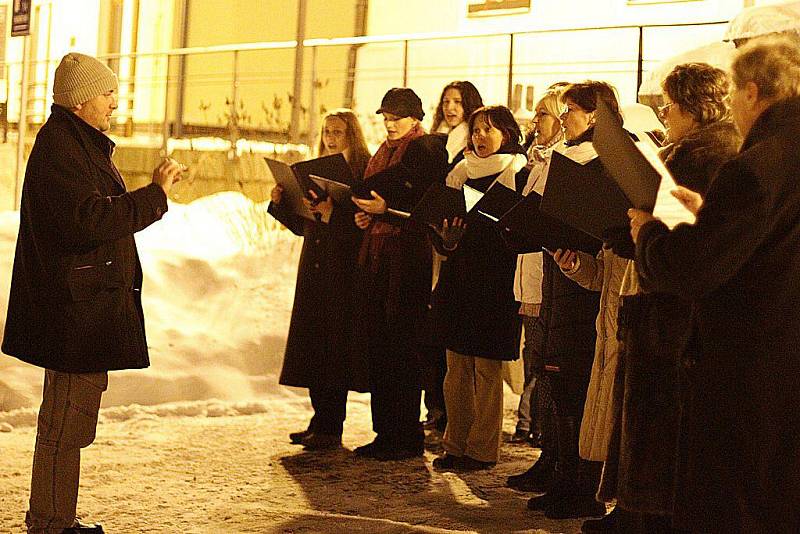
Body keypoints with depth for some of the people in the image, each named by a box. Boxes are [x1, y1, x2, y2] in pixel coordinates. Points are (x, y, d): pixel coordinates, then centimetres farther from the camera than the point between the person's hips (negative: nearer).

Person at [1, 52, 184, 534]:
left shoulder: (82, 144, 19)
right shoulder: (59, 148, -16)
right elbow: (89, 221, -25)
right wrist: (155, 194, -21)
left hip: (88, 303, 11)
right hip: (76, 308, -11)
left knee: (72, 420, 17)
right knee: (67, 420, -6)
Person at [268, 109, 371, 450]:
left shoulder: (363, 170, -6)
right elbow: (302, 226, 17)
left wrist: (331, 213, -27)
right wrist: (280, 202, 3)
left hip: (344, 272, -8)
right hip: (314, 269, 8)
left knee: (334, 346, -6)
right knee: (312, 344, 8)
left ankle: (330, 429, -2)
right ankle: (321, 423, 16)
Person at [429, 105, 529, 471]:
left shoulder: (519, 176, -4)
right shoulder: (463, 174, 15)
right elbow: (449, 219, 16)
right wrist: (447, 237, -6)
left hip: (495, 282, -6)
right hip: (457, 278, 6)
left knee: (487, 369, 0)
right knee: (457, 368, 7)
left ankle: (481, 450, 6)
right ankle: (456, 444, 15)